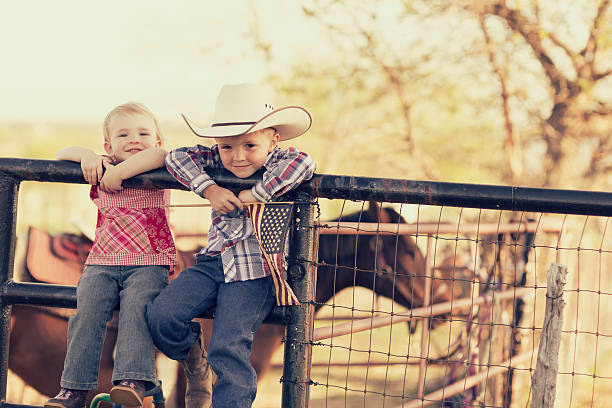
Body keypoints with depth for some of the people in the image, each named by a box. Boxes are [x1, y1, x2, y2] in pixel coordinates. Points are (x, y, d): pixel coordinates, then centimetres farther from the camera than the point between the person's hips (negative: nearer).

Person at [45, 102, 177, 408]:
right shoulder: (101, 172, 20)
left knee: (136, 308, -30)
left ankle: (132, 381, -38)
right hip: (102, 264, 3)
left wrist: (119, 173, -18)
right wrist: (87, 155, -1)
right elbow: (63, 155, 20)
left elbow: (159, 154, -15)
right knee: (87, 310, -21)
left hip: (148, 263, -3)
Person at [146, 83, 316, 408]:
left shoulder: (279, 162, -6)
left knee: (228, 347, -18)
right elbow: (177, 157, -1)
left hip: (254, 274, -5)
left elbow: (304, 163, -27)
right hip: (213, 262, 5)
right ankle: (193, 358, 18)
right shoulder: (217, 161, 7)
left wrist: (255, 194, -23)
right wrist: (209, 189, -15)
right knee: (161, 315, -12)